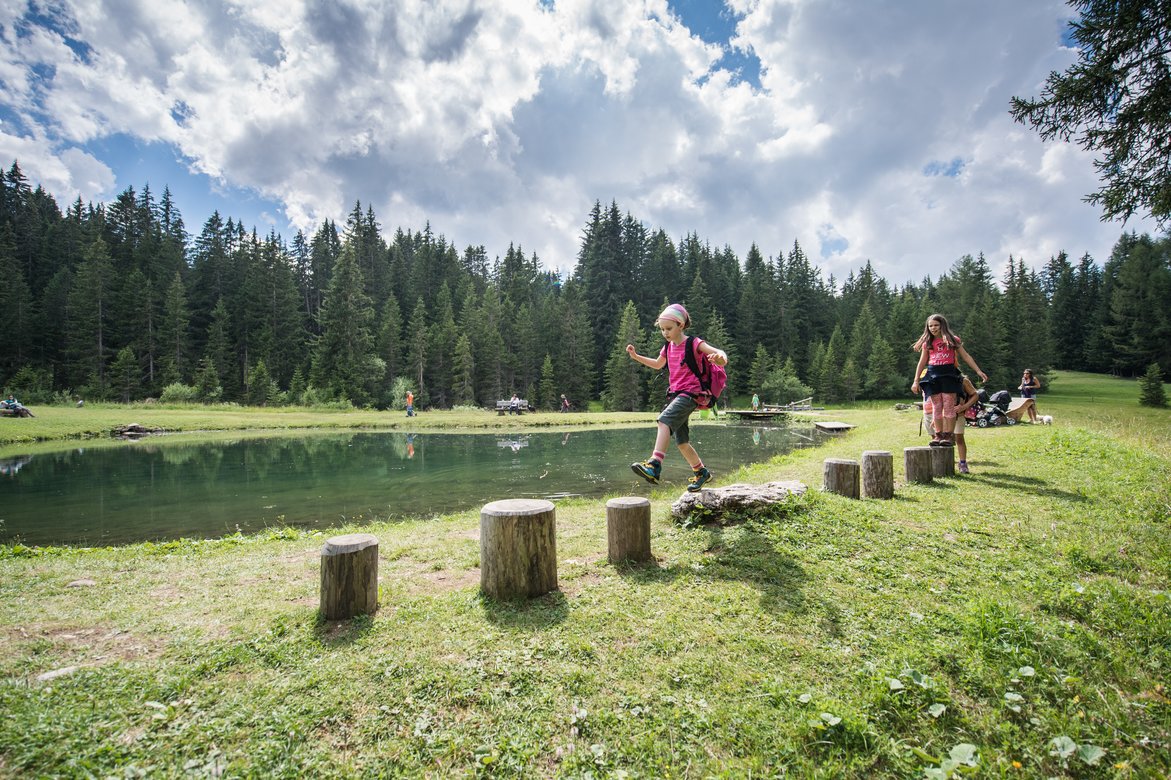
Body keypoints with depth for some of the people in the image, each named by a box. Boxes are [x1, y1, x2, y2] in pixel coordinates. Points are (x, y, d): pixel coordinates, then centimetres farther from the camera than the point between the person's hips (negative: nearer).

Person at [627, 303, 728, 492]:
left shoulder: (694, 343, -7)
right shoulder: (668, 347, 14)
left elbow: (719, 353, -16)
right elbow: (658, 364, 31)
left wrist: (720, 357, -41)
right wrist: (636, 356, 20)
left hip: (690, 393, -8)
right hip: (675, 394, 8)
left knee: (664, 420, -32)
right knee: (681, 442, 11)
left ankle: (654, 465, -44)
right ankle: (701, 472, 31)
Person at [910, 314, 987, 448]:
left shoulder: (953, 340, 7)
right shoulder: (927, 343, 12)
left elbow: (966, 356, 10)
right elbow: (922, 363, 14)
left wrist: (979, 371, 3)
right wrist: (916, 381, 10)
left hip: (948, 373, -2)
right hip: (933, 375, 2)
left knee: (949, 405, -5)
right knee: (936, 407, 2)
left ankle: (950, 435, -2)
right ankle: (939, 435, 7)